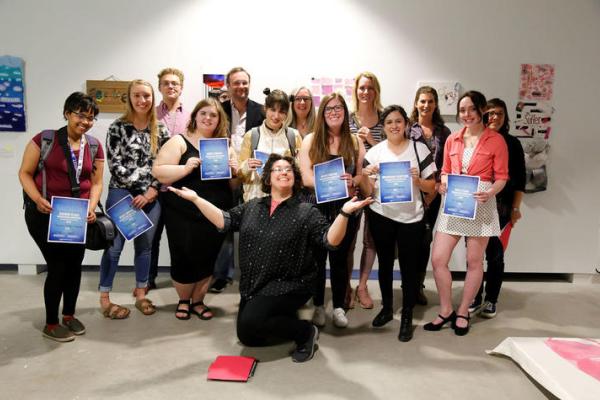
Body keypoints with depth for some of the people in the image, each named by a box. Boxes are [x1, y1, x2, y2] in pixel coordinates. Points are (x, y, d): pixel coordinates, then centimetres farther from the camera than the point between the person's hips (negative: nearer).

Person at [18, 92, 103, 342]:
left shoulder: (94, 146, 4)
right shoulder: (45, 139, -8)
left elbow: (96, 182, 6)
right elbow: (25, 173, -5)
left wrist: (91, 208, -10)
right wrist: (38, 200, -20)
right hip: (45, 214, -4)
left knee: (74, 264, 12)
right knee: (58, 266, -2)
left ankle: (69, 315, 33)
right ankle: (50, 324, 16)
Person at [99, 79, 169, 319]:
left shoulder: (160, 130, 7)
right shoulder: (117, 127, -3)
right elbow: (115, 164, -8)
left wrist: (152, 191, -6)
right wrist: (136, 191, -11)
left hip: (151, 196, 4)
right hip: (122, 194, -3)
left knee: (145, 245, 11)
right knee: (115, 246, -1)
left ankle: (140, 294, 24)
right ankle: (104, 298, 11)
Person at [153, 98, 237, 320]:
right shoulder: (179, 142, -1)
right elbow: (158, 172, -10)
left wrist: (235, 171, -6)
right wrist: (186, 168, -23)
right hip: (183, 215, -3)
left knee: (207, 259, 10)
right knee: (184, 259, 2)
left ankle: (198, 301, 31)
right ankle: (183, 300, 29)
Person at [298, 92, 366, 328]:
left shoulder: (355, 142, 7)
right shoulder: (310, 140, 1)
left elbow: (362, 175, 5)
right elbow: (307, 178, -7)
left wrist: (352, 182, -19)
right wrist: (337, 181, -20)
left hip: (346, 207, 1)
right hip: (317, 206, -1)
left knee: (340, 258, 9)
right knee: (317, 258, 8)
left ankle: (339, 307, 25)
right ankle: (318, 306, 25)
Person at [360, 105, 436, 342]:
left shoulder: (419, 149, -1)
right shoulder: (375, 152, 2)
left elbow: (431, 187, 2)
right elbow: (368, 191, 3)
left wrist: (418, 180, -17)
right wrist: (365, 176, -16)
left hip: (411, 218, -2)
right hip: (381, 216, 2)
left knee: (408, 267, 2)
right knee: (385, 263, 14)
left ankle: (407, 317, 15)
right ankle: (387, 308, 31)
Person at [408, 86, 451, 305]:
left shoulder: (443, 132, 8)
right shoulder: (407, 128, -1)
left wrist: (435, 190, -6)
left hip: (433, 194, 3)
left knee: (425, 239, 8)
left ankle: (418, 285, 21)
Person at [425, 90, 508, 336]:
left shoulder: (496, 140, -2)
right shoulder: (452, 140, 10)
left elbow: (501, 177, -2)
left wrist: (490, 193, -20)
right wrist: (443, 184, -5)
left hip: (481, 205, -3)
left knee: (474, 262, 7)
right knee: (437, 259, -1)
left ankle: (463, 313, 24)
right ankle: (446, 311, 17)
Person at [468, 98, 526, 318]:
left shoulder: (512, 143, 4)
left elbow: (520, 179, 4)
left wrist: (516, 208, 0)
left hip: (501, 206, 0)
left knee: (494, 252, 4)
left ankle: (491, 300, 17)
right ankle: (475, 298, 18)